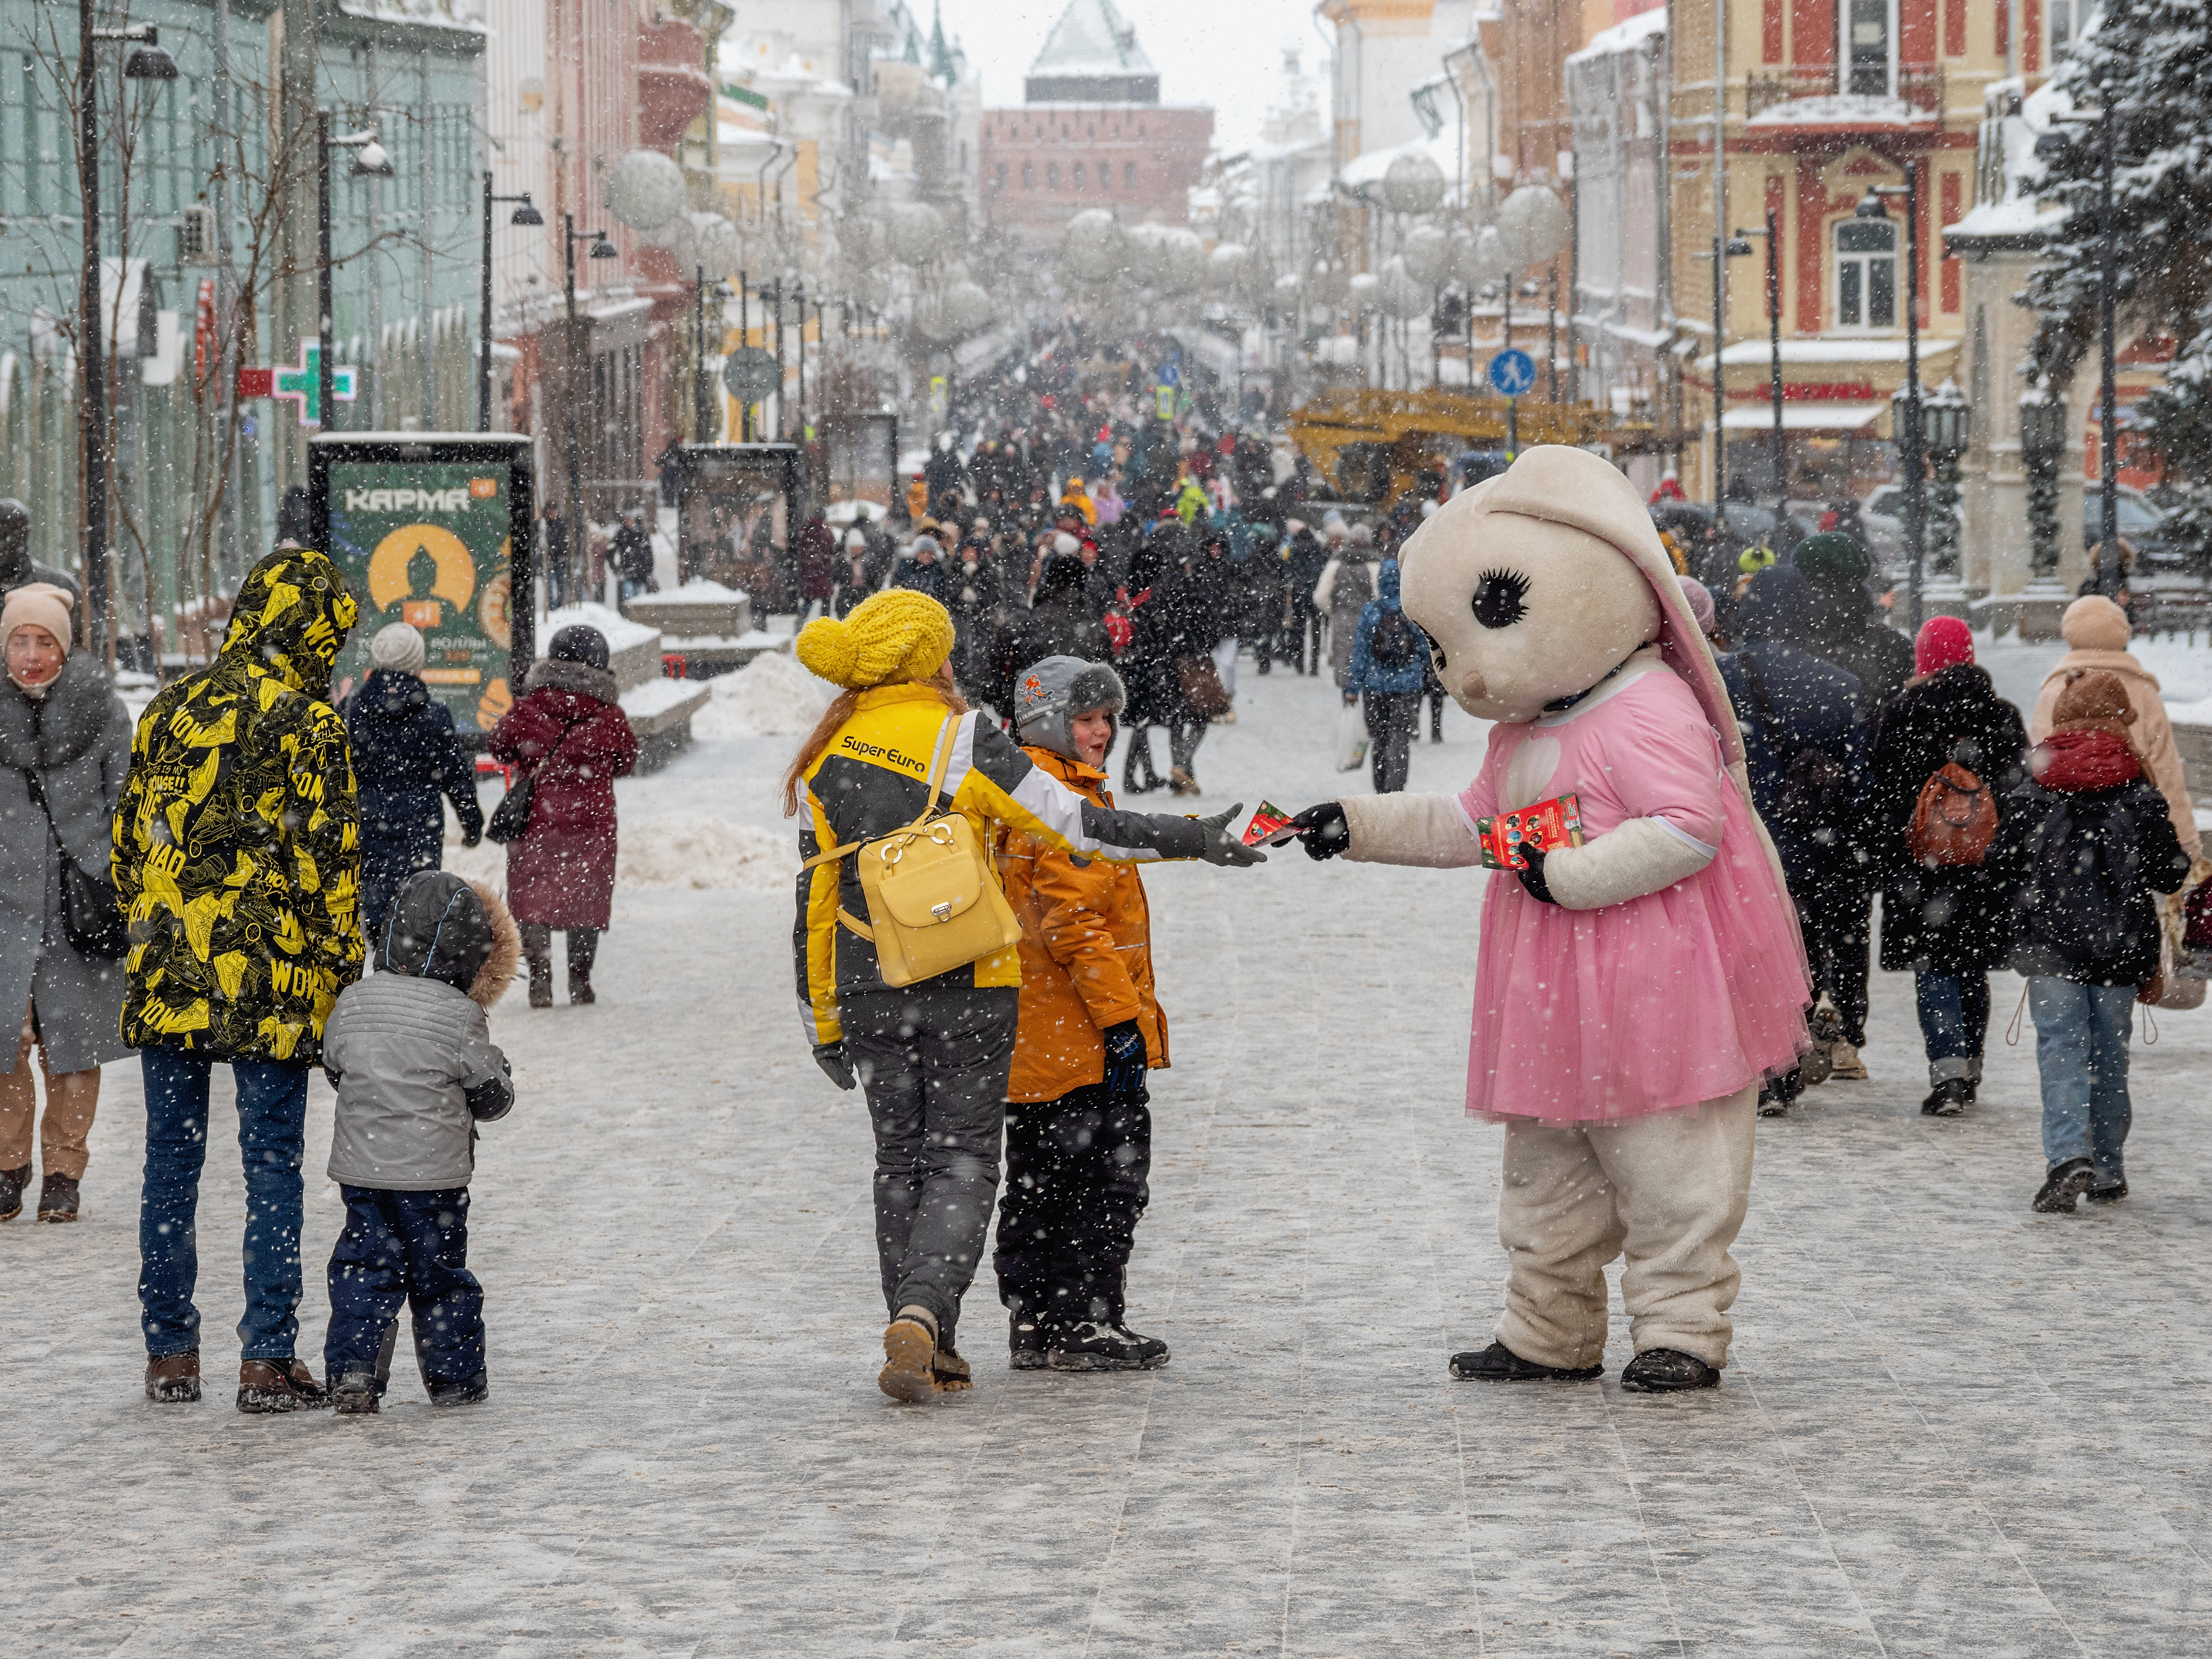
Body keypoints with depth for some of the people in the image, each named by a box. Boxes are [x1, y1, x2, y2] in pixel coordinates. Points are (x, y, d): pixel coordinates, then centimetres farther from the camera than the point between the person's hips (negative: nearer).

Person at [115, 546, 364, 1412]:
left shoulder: (169, 709, 9)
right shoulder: (306, 723, -9)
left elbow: (130, 834, 15)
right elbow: (327, 854, -10)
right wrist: (341, 966, -2)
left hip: (166, 974, 5)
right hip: (269, 982, -5)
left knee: (171, 1162, 10)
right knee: (273, 1165, 0)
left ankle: (169, 1356, 14)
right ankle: (268, 1359, -1)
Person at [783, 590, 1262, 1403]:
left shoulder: (825, 763, 4)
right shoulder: (963, 741, -8)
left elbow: (814, 905, 7)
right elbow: (1078, 826, -10)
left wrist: (823, 1026, 14)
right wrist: (1194, 839, -1)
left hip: (869, 994, 4)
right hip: (967, 991, -4)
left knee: (901, 1162, 13)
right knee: (961, 1160, 2)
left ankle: (924, 1351, 12)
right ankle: (921, 1314, -19)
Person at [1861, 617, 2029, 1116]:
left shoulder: (1904, 712, -6)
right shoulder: (2002, 716, 4)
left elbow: (1882, 790, -6)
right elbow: (2020, 788, 8)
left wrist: (1873, 852, 1)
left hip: (1923, 863, -4)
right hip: (1987, 867, 4)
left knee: (1932, 967, -3)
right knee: (1973, 968, 16)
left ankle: (1948, 1074, -17)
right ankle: (1969, 1070, 25)